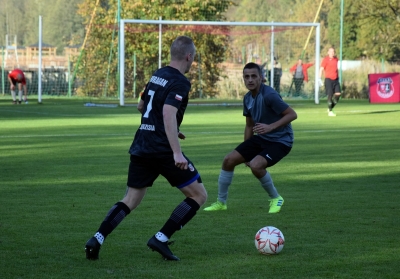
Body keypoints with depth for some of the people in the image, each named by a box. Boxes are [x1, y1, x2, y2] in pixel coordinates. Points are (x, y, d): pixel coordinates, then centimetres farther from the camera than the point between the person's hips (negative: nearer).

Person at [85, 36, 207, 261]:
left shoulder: (157, 75, 15)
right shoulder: (180, 82, -11)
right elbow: (169, 113, -26)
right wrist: (177, 152, -33)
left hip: (140, 147, 8)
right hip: (162, 150, -8)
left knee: (131, 200, 15)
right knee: (199, 195, 3)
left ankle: (97, 240, -3)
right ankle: (161, 239, -4)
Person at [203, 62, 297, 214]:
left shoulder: (269, 95, -22)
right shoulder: (248, 98, 4)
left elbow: (292, 114, -22)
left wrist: (270, 127, -31)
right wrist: (246, 152, 17)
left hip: (280, 140, -8)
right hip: (261, 138, 8)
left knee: (256, 165, -30)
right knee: (229, 160, -1)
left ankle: (276, 199, -3)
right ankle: (221, 202, 15)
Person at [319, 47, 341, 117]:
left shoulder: (336, 59, 14)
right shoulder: (326, 59, -5)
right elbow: (321, 69, -8)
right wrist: (320, 79, -16)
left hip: (335, 79, 6)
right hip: (328, 79, -6)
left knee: (338, 94, -5)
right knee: (330, 95, -7)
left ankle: (331, 108, 13)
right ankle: (330, 111, 2)